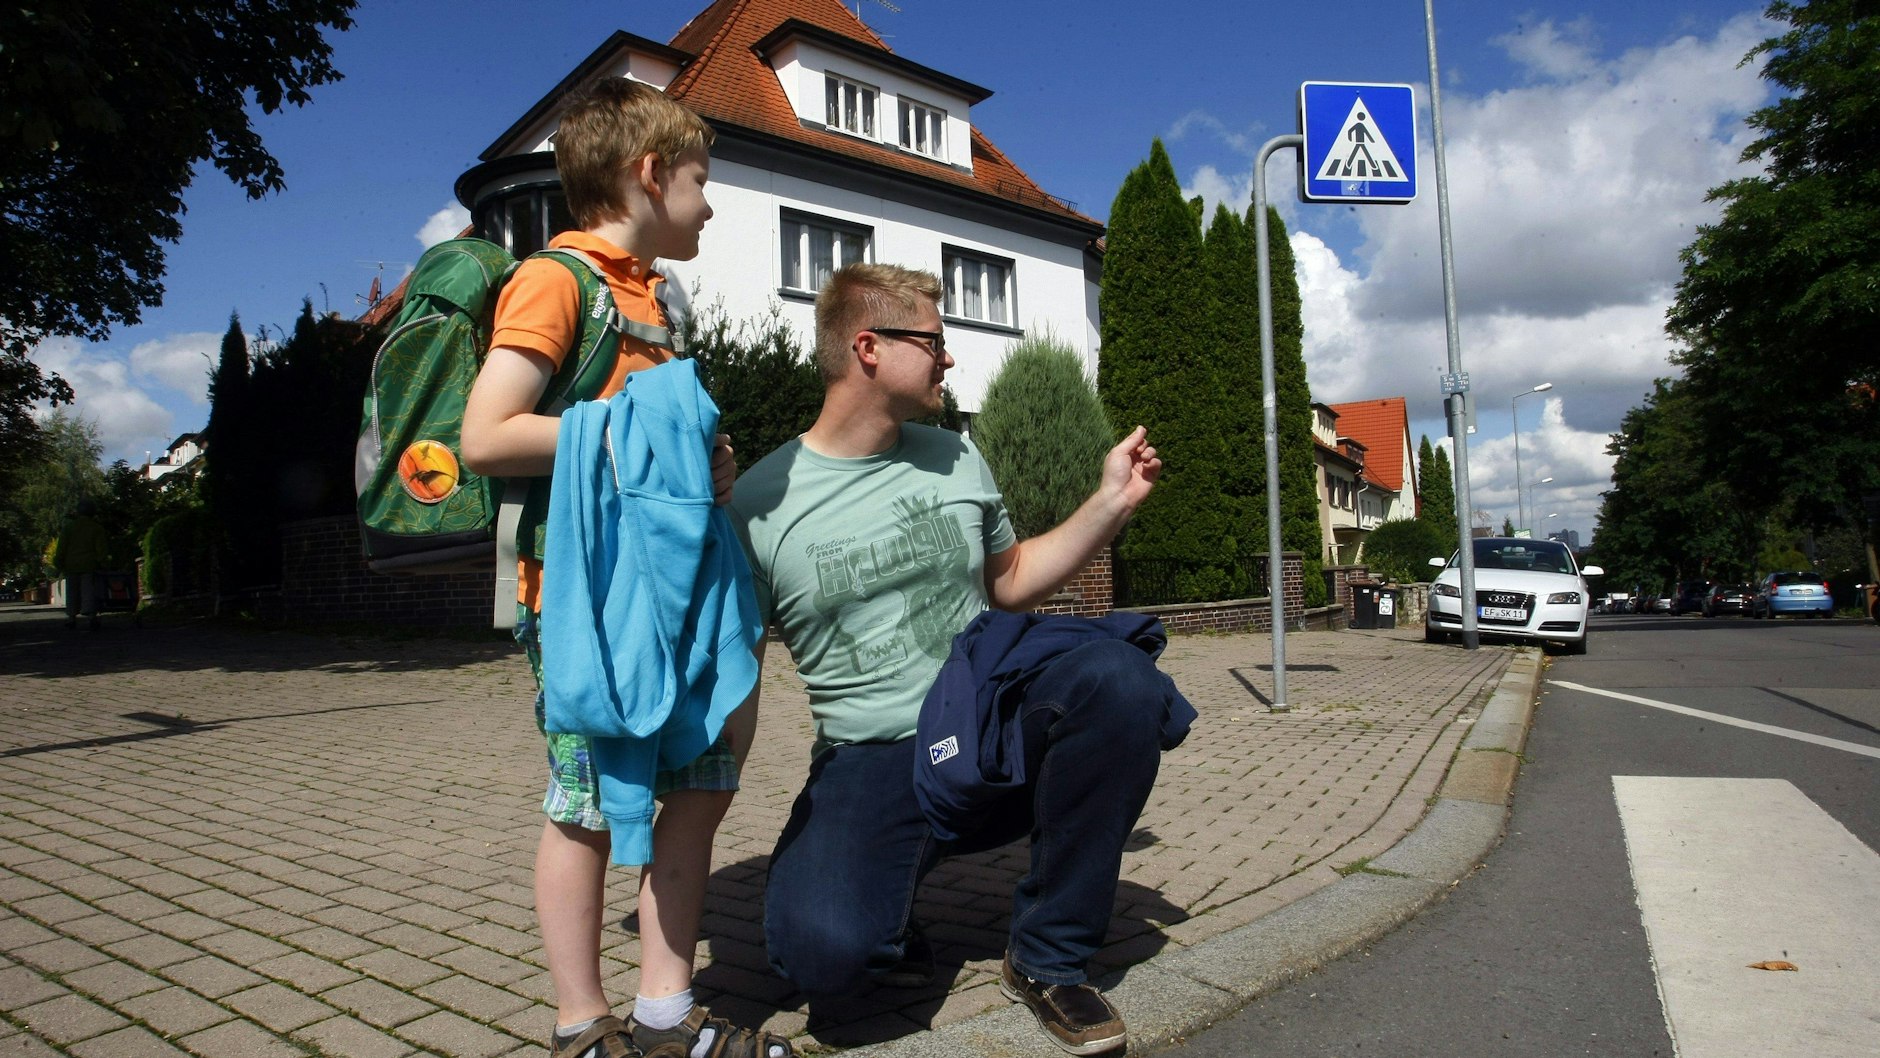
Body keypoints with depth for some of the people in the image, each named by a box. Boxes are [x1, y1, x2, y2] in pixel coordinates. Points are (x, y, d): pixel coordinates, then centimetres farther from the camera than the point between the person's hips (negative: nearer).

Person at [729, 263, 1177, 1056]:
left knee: (1117, 678, -28)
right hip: (872, 766, -4)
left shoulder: (956, 459, 8)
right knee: (820, 952, -32)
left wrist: (1112, 501, 9)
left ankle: (1047, 958, -8)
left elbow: (1010, 582, 19)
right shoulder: (761, 500, -5)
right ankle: (881, 909, 10)